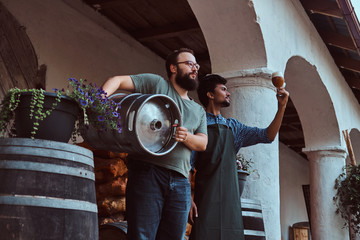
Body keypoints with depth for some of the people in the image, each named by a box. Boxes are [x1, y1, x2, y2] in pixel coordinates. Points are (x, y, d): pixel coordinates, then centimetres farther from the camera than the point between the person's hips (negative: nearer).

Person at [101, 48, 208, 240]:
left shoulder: (199, 111, 25)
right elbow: (118, 80, 0)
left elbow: (203, 143, 13)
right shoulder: (156, 84, 8)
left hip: (180, 181, 6)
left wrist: (186, 137, -11)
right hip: (147, 172, -5)